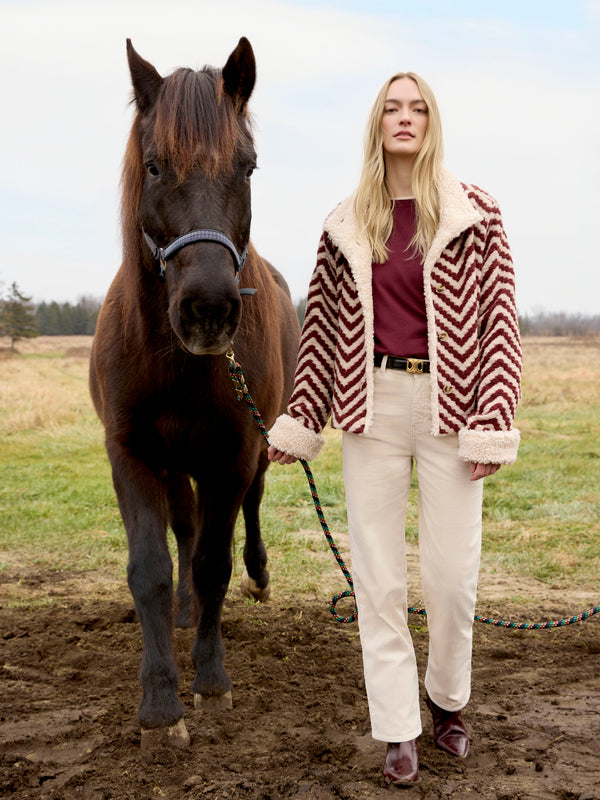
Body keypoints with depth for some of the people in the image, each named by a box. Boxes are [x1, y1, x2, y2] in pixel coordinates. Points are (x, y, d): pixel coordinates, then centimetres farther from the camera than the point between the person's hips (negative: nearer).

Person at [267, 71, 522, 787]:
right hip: (370, 407, 2)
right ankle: (398, 730, 17)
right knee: (377, 575, 4)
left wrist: (493, 427, -10)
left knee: (452, 574, 2)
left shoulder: (474, 214, 1)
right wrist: (298, 422, 10)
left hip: (446, 405, -2)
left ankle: (447, 700, 29)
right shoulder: (345, 226, 9)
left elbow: (499, 322, -2)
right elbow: (324, 327, 12)